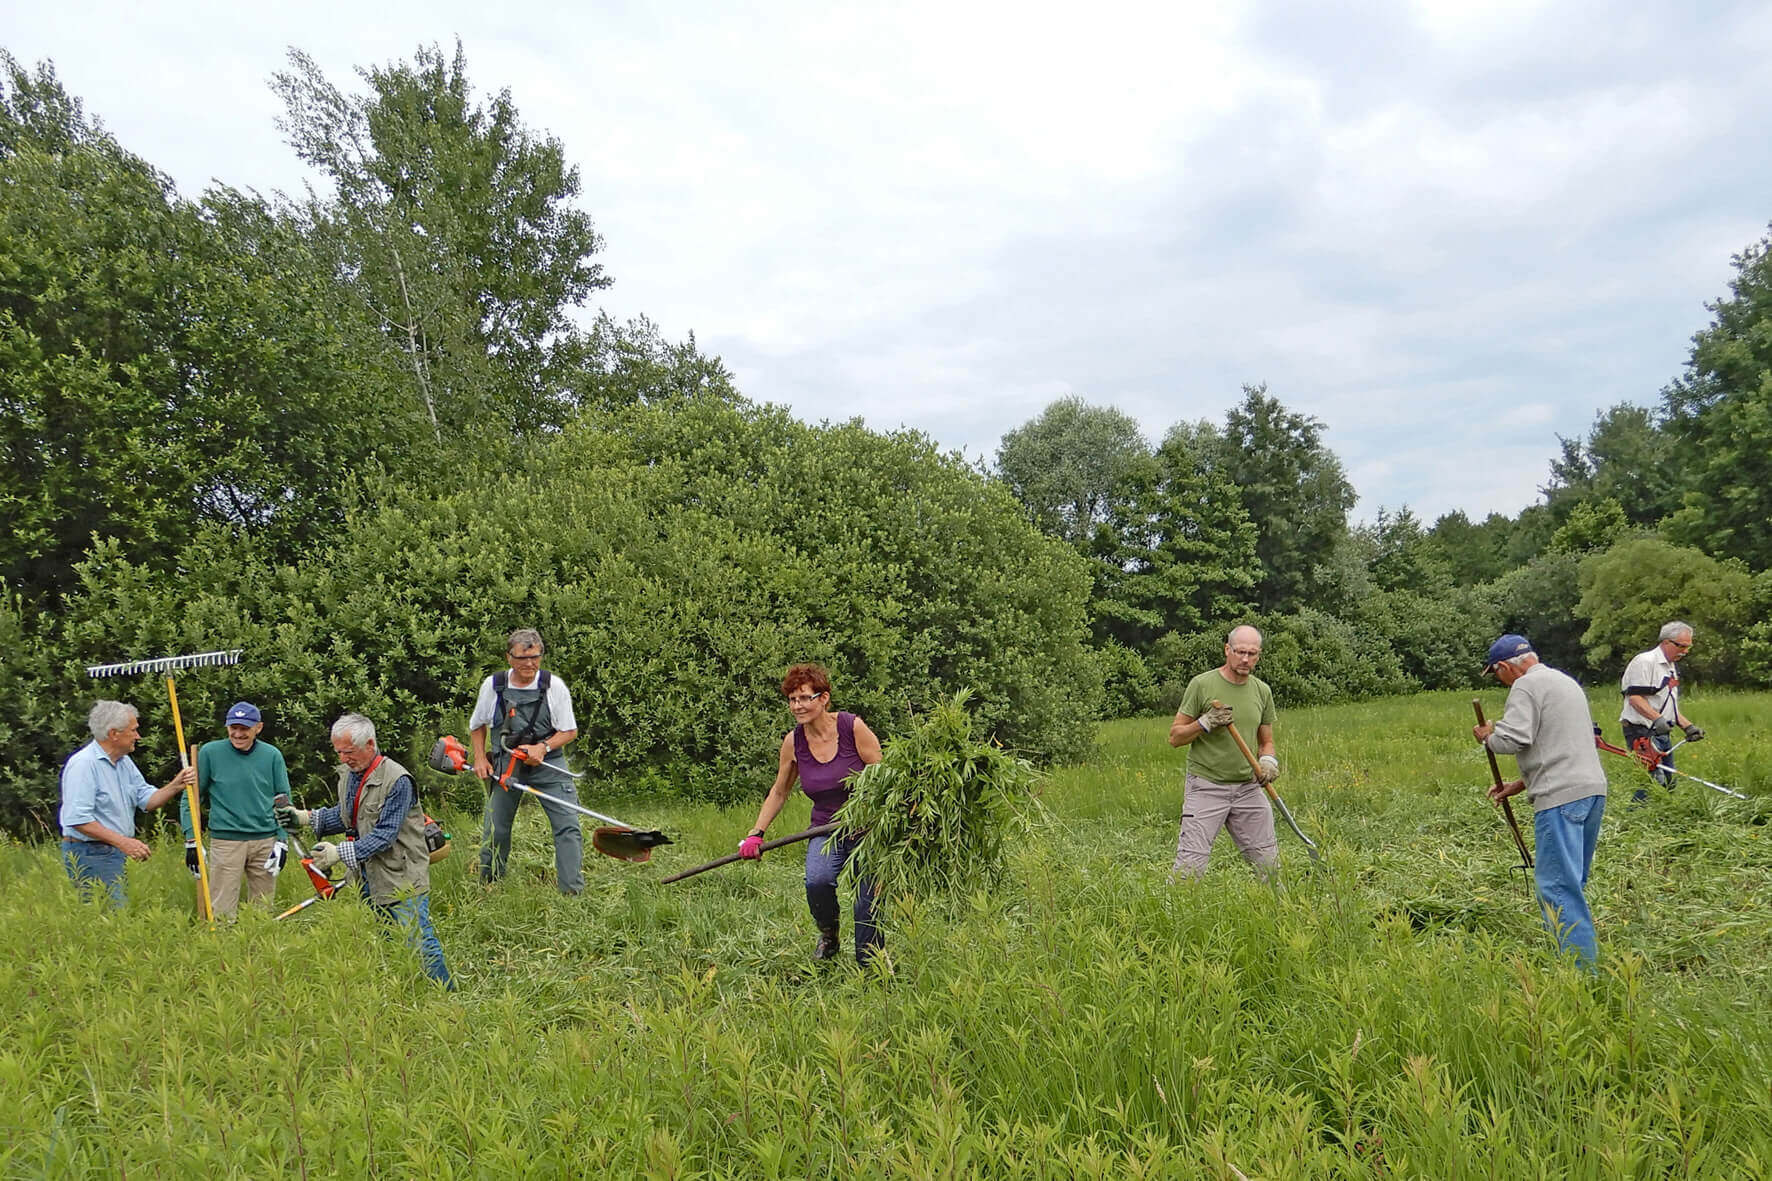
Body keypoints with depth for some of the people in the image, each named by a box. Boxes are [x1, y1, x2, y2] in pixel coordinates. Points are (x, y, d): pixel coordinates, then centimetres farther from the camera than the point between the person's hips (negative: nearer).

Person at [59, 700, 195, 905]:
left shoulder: (124, 761, 13)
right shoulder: (82, 764, -17)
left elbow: (147, 800, 12)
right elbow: (78, 819, -23)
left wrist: (176, 786, -6)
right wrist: (122, 841, -26)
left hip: (115, 852, 9)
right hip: (91, 855, -9)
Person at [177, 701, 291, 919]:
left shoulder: (272, 755, 4)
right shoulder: (210, 752, -1)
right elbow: (190, 798, 5)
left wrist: (282, 841, 2)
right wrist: (191, 840, -1)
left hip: (265, 840, 2)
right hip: (225, 841, -2)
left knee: (263, 909, 8)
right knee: (222, 910, -4)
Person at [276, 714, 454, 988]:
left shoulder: (396, 780, -20)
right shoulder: (348, 773, 7)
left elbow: (385, 835, -22)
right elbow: (344, 816, 20)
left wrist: (340, 852, -27)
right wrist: (306, 817, 6)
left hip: (402, 879, -8)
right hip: (366, 880, 8)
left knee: (420, 944, -6)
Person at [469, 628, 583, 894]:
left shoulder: (554, 686, -7)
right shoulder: (492, 686, -2)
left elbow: (569, 731, -1)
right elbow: (477, 725, 15)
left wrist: (543, 747, -16)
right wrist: (480, 758, 5)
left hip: (547, 764, -1)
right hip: (504, 765, 2)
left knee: (568, 826, -11)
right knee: (494, 831, 7)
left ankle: (573, 891, -8)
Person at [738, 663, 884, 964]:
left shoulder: (853, 727, -12)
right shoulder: (793, 742, -2)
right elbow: (778, 793, 13)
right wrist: (756, 833, 5)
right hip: (826, 831, 2)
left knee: (869, 901, -7)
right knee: (817, 881, -26)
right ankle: (829, 936, 5)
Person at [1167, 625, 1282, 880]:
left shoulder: (1262, 691, 9)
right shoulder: (1202, 684, -7)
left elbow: (1266, 741, 18)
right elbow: (1175, 737, -4)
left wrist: (1268, 760, -3)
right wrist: (1206, 723, -19)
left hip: (1248, 787, 5)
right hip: (1206, 785, -5)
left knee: (1269, 860, 10)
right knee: (1191, 862, -10)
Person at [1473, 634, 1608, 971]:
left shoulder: (1526, 685, -6)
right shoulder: (1565, 680, 24)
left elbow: (1513, 739, -19)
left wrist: (1487, 735, 3)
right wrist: (1520, 785, 26)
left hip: (1561, 797, -10)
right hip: (1593, 789, 10)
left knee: (1557, 885, -9)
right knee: (1573, 882, 17)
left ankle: (1583, 966, -12)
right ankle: (1584, 952, 23)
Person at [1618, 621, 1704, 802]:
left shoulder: (1672, 668, 20)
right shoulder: (1645, 662, -11)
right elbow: (1634, 698, -20)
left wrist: (1688, 726, 15)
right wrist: (1657, 719, -31)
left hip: (1662, 733, 10)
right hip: (1642, 733, -10)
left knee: (1668, 783, 11)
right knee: (1654, 780, -18)